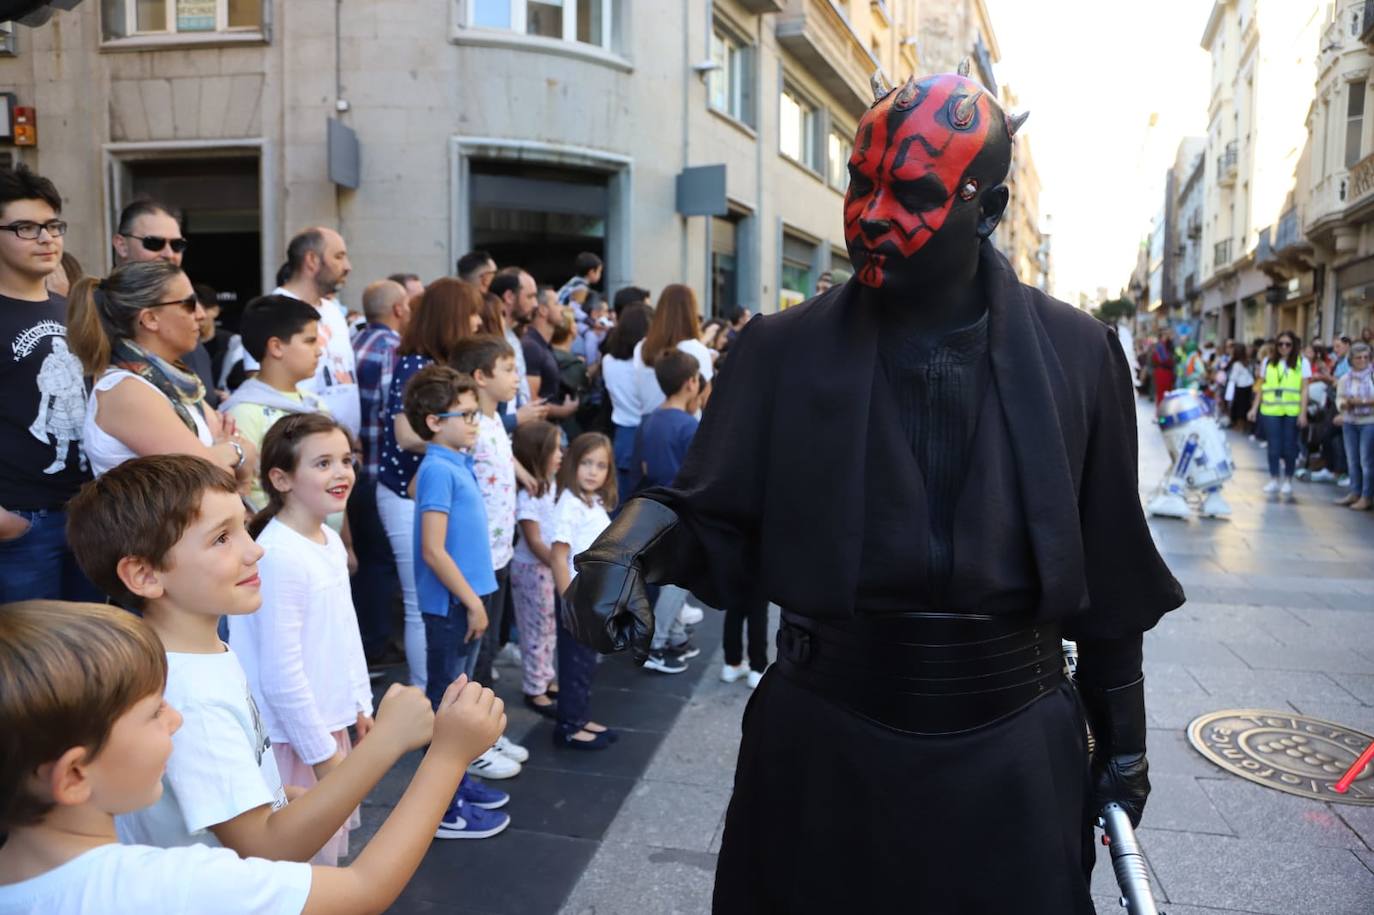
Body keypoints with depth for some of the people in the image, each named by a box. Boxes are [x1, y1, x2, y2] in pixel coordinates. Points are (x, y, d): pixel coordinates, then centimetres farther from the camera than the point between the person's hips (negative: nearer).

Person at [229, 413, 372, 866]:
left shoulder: (331, 541, 2)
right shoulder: (280, 556, -24)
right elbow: (281, 674, -23)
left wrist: (361, 706, 14)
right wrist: (323, 753, -16)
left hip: (331, 723, 8)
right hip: (293, 736, -8)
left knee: (329, 844, 22)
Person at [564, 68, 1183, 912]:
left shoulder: (1076, 355, -3)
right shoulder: (785, 351, -5)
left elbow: (1108, 573, 3)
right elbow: (724, 527, -3)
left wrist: (1123, 737, 9)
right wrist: (647, 535, -25)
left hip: (1014, 754, 1)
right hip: (822, 742, 0)